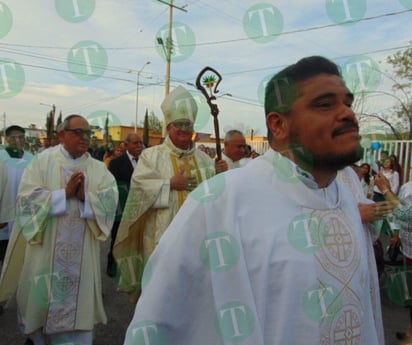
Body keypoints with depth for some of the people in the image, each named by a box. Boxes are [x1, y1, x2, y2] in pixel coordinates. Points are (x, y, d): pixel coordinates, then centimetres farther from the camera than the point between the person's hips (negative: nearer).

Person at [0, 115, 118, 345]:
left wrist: (85, 196, -23)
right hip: (45, 247, -1)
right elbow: (27, 197, -11)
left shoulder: (98, 169, 4)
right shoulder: (43, 161, -1)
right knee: (41, 296, 13)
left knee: (78, 296, 7)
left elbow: (111, 199, -8)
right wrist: (64, 193, -18)